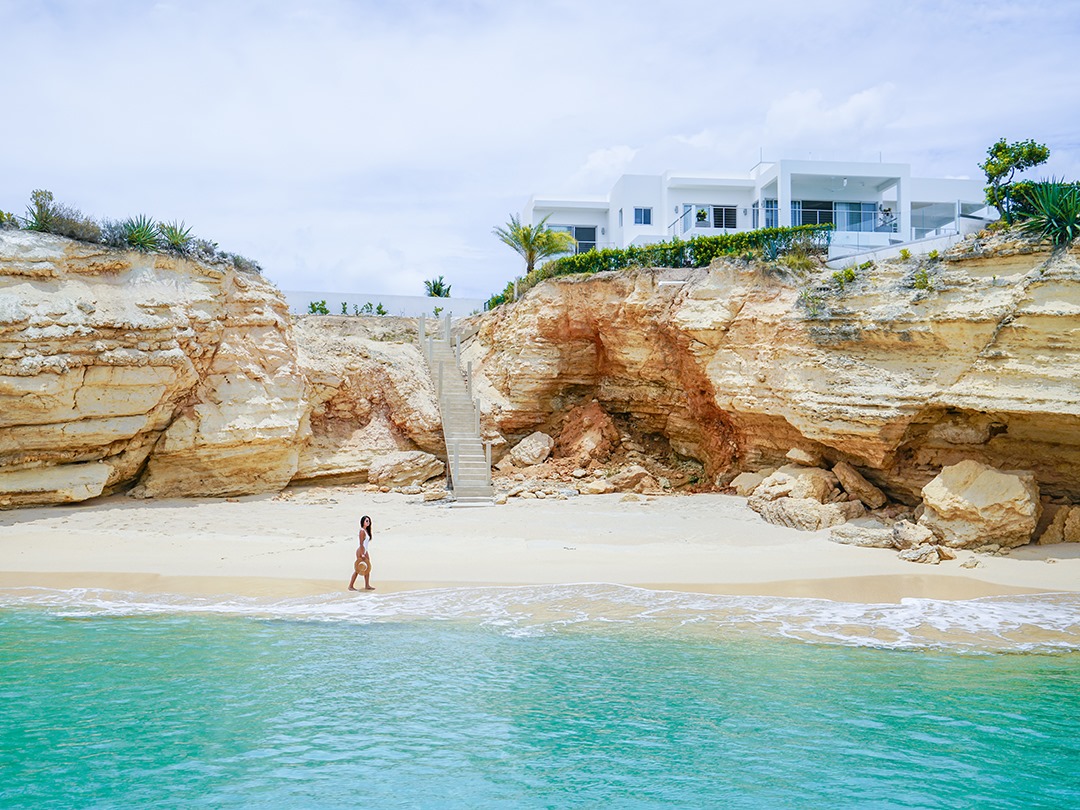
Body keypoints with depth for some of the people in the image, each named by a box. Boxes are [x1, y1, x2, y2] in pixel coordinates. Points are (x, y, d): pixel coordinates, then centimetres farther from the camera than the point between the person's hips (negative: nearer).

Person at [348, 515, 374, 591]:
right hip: (361, 551, -9)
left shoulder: (366, 530, 10)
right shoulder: (362, 531, -16)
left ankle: (367, 585, 14)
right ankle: (351, 586, 4)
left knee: (368, 568, 9)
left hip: (365, 551, 9)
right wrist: (362, 554, -21)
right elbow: (361, 543, -19)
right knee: (357, 569, -3)